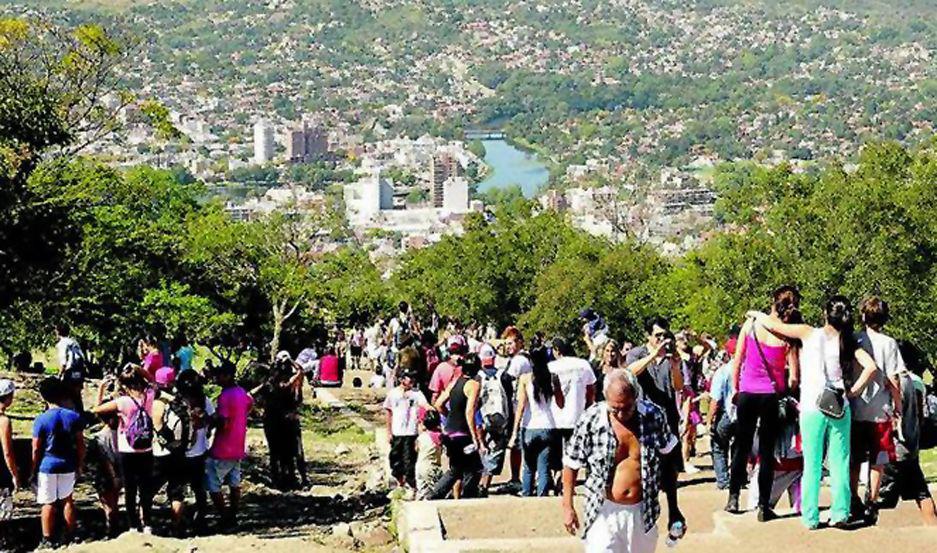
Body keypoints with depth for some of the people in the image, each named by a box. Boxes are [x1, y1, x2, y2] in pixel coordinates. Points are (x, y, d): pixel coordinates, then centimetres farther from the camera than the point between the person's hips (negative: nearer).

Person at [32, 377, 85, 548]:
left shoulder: (41, 420, -14)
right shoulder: (74, 417, -4)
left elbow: (36, 450, -10)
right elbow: (80, 444, 0)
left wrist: (33, 470, 1)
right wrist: (80, 465, 12)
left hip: (47, 466, -3)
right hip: (68, 465, 3)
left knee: (48, 504, 5)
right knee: (67, 499, 17)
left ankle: (47, 541, 8)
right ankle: (70, 537, 22)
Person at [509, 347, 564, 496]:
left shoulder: (525, 378, -3)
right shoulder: (553, 377, 1)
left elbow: (521, 406, -7)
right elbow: (561, 404, 6)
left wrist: (515, 432, -6)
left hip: (529, 428, 0)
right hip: (548, 428, 0)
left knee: (529, 468, 14)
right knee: (544, 469, 2)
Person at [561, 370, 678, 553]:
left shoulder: (653, 416, -9)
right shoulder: (591, 420, -14)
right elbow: (571, 464, -2)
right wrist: (567, 507, -3)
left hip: (642, 512, 3)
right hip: (605, 512, -3)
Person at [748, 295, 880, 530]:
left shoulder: (809, 333, -2)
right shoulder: (847, 341, 3)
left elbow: (774, 325, 2)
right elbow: (870, 366, -8)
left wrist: (755, 314, 21)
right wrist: (853, 391, 1)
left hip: (812, 409, -1)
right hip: (839, 409, 1)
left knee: (812, 465, 4)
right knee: (840, 463, 8)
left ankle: (810, 517, 7)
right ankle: (840, 514, 6)